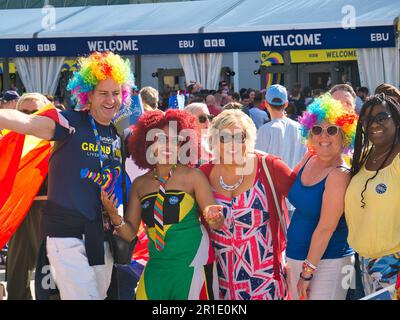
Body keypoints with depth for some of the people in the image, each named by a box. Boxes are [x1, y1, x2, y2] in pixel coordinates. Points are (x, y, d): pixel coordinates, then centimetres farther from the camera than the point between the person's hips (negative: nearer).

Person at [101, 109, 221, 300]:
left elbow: (216, 223, -5)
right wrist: (114, 216, -13)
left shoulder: (193, 176, -4)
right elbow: (130, 233, 7)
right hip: (156, 267, 3)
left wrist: (214, 217, -28)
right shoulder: (139, 185, 6)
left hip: (192, 265, -3)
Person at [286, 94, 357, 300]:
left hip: (327, 262, -7)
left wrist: (307, 272, -18)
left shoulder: (339, 175, -17)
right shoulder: (310, 161, 4)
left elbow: (326, 228, -19)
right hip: (296, 257, 7)